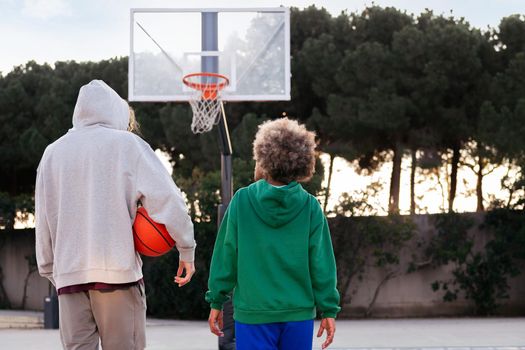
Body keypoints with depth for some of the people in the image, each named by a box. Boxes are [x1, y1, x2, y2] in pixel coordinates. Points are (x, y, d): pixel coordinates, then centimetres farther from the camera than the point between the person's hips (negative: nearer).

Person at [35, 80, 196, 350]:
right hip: (118, 268, -3)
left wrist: (50, 270, 21)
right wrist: (187, 250, 3)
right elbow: (167, 199, -5)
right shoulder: (127, 144, 2)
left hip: (68, 272, 4)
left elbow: (43, 220, 15)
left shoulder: (53, 152, 13)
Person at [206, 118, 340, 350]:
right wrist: (328, 309, 5)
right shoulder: (310, 207, -3)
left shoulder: (241, 201, -5)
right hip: (299, 313, 2)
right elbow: (321, 262, -2)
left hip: (252, 312, -1)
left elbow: (226, 255, -2)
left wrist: (217, 301, 7)